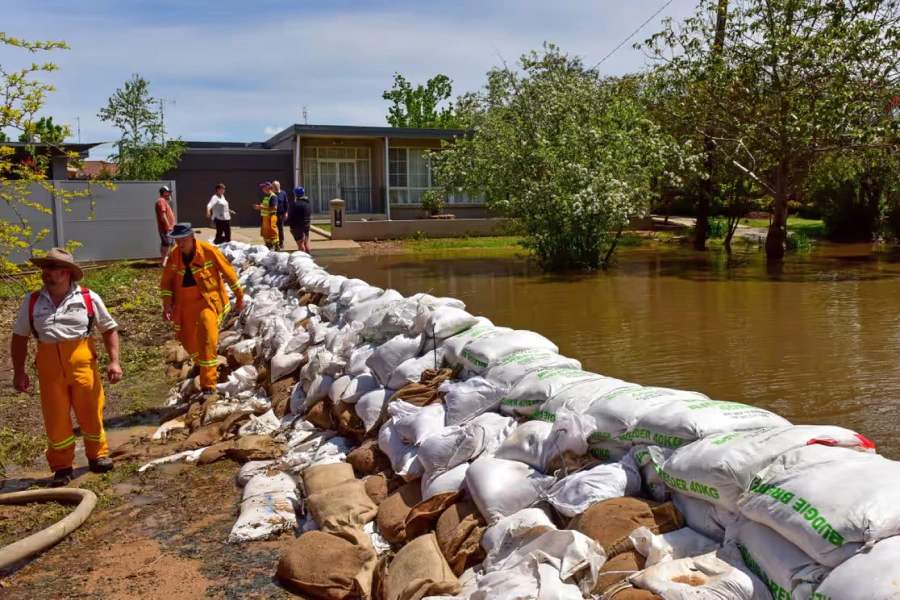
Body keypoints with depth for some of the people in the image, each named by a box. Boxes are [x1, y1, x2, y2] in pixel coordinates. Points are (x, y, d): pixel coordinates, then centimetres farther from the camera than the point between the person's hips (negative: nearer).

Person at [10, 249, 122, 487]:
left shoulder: (89, 298, 0)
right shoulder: (32, 301, 5)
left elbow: (109, 330, 5)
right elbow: (20, 336, 10)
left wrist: (114, 361, -4)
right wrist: (19, 371, 5)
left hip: (82, 362, -1)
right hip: (49, 366, 1)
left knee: (90, 413, 10)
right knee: (55, 418, 7)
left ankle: (98, 455, 32)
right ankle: (62, 467, 22)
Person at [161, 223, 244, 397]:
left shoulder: (208, 250, -16)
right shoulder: (174, 255, -3)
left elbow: (228, 272, -7)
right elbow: (167, 281, 4)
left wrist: (239, 296, -1)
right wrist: (167, 303, -9)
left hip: (208, 299, -5)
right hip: (185, 303, 5)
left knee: (208, 339, -16)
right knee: (187, 340, 13)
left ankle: (208, 385, -12)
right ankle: (208, 367, 43)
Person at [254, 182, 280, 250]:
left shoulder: (273, 197, -15)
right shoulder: (266, 196, 15)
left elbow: (274, 207, -24)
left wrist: (263, 207, -22)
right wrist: (259, 207, 6)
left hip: (271, 217, -10)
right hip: (265, 217, 10)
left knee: (273, 234, -6)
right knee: (265, 233, 17)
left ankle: (276, 248, 0)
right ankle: (268, 247, 28)